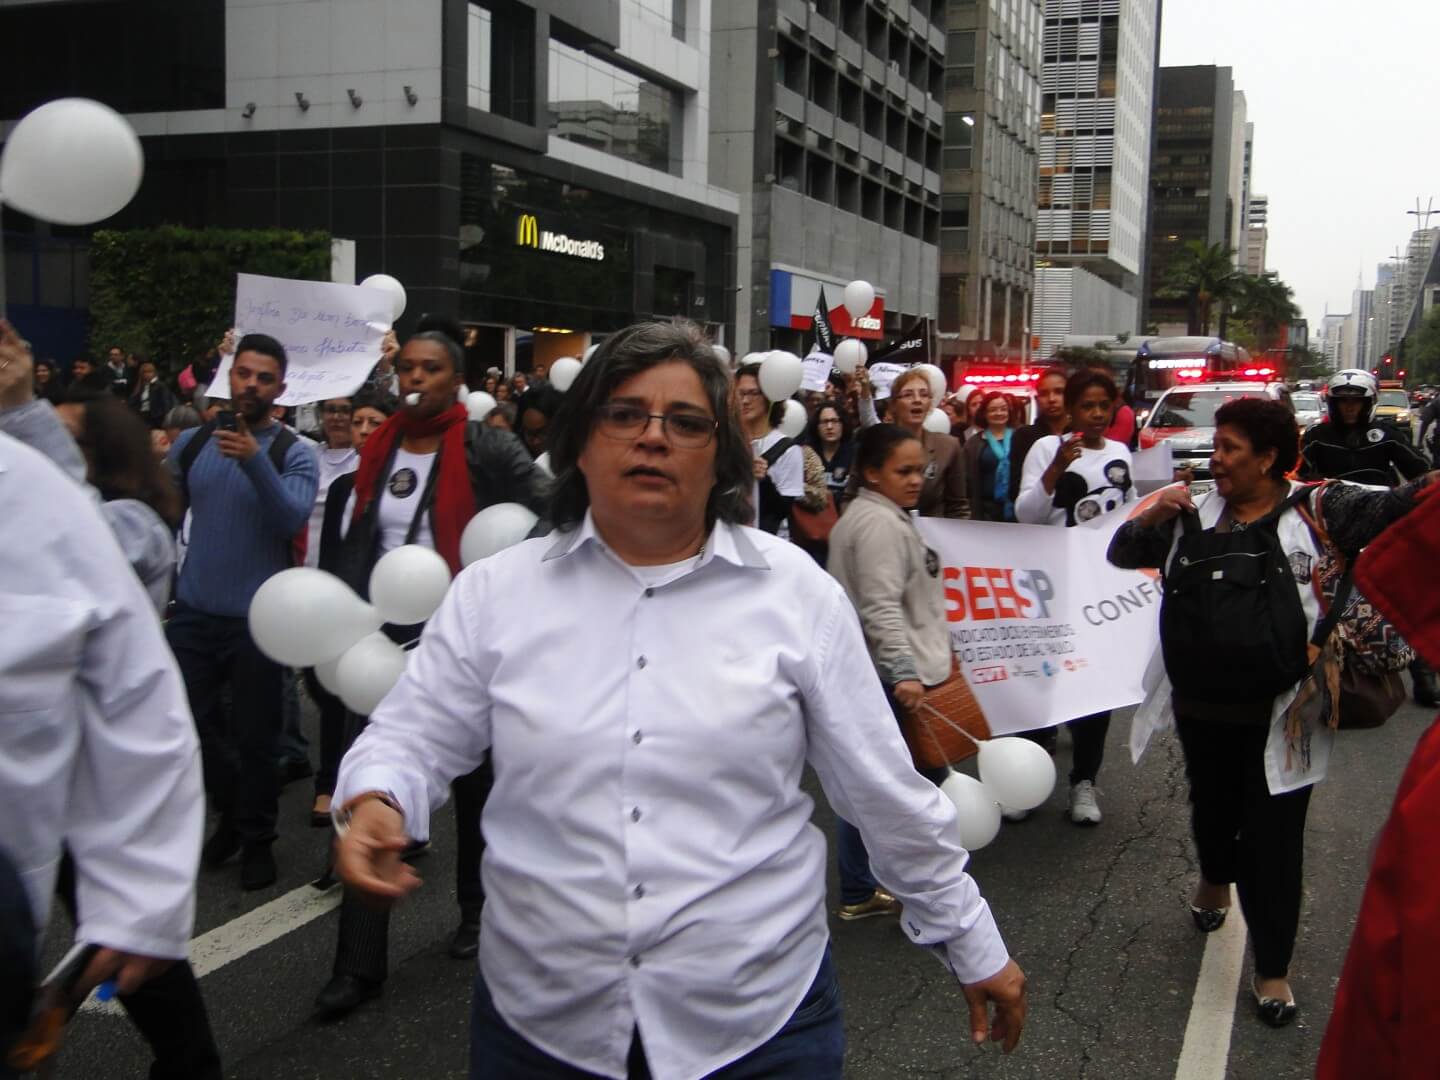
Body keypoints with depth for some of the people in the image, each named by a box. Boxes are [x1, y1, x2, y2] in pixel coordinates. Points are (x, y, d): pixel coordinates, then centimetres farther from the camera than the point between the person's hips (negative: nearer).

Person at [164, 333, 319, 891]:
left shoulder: (293, 453, -6)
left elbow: (292, 520, -22)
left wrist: (256, 461, -32)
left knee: (253, 736, 6)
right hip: (193, 612, 3)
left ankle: (256, 839, 26)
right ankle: (234, 807, 36)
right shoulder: (191, 442, 4)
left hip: (255, 617, -3)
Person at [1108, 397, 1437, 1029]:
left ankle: (1272, 968, 18)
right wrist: (1153, 514, -12)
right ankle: (1215, 879, 56)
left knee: (1274, 834, 4)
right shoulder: (1193, 516, 5)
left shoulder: (1318, 511, -5)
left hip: (1282, 709, -3)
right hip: (1204, 704, 4)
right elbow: (1122, 554, 7)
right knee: (1213, 806, 23)